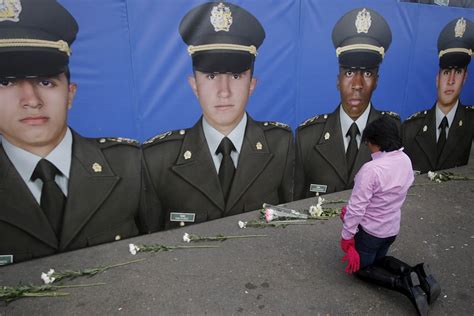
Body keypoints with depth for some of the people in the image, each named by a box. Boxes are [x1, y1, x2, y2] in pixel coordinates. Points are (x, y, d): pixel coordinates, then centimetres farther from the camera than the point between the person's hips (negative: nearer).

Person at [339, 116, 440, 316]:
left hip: (370, 230, -7)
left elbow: (356, 207, -26)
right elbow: (398, 194, 6)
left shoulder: (371, 169, -31)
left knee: (361, 268, 17)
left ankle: (404, 284, -6)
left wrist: (346, 237, -12)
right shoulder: (405, 160, -6)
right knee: (378, 259, 30)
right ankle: (418, 273, 6)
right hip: (392, 228, 7)